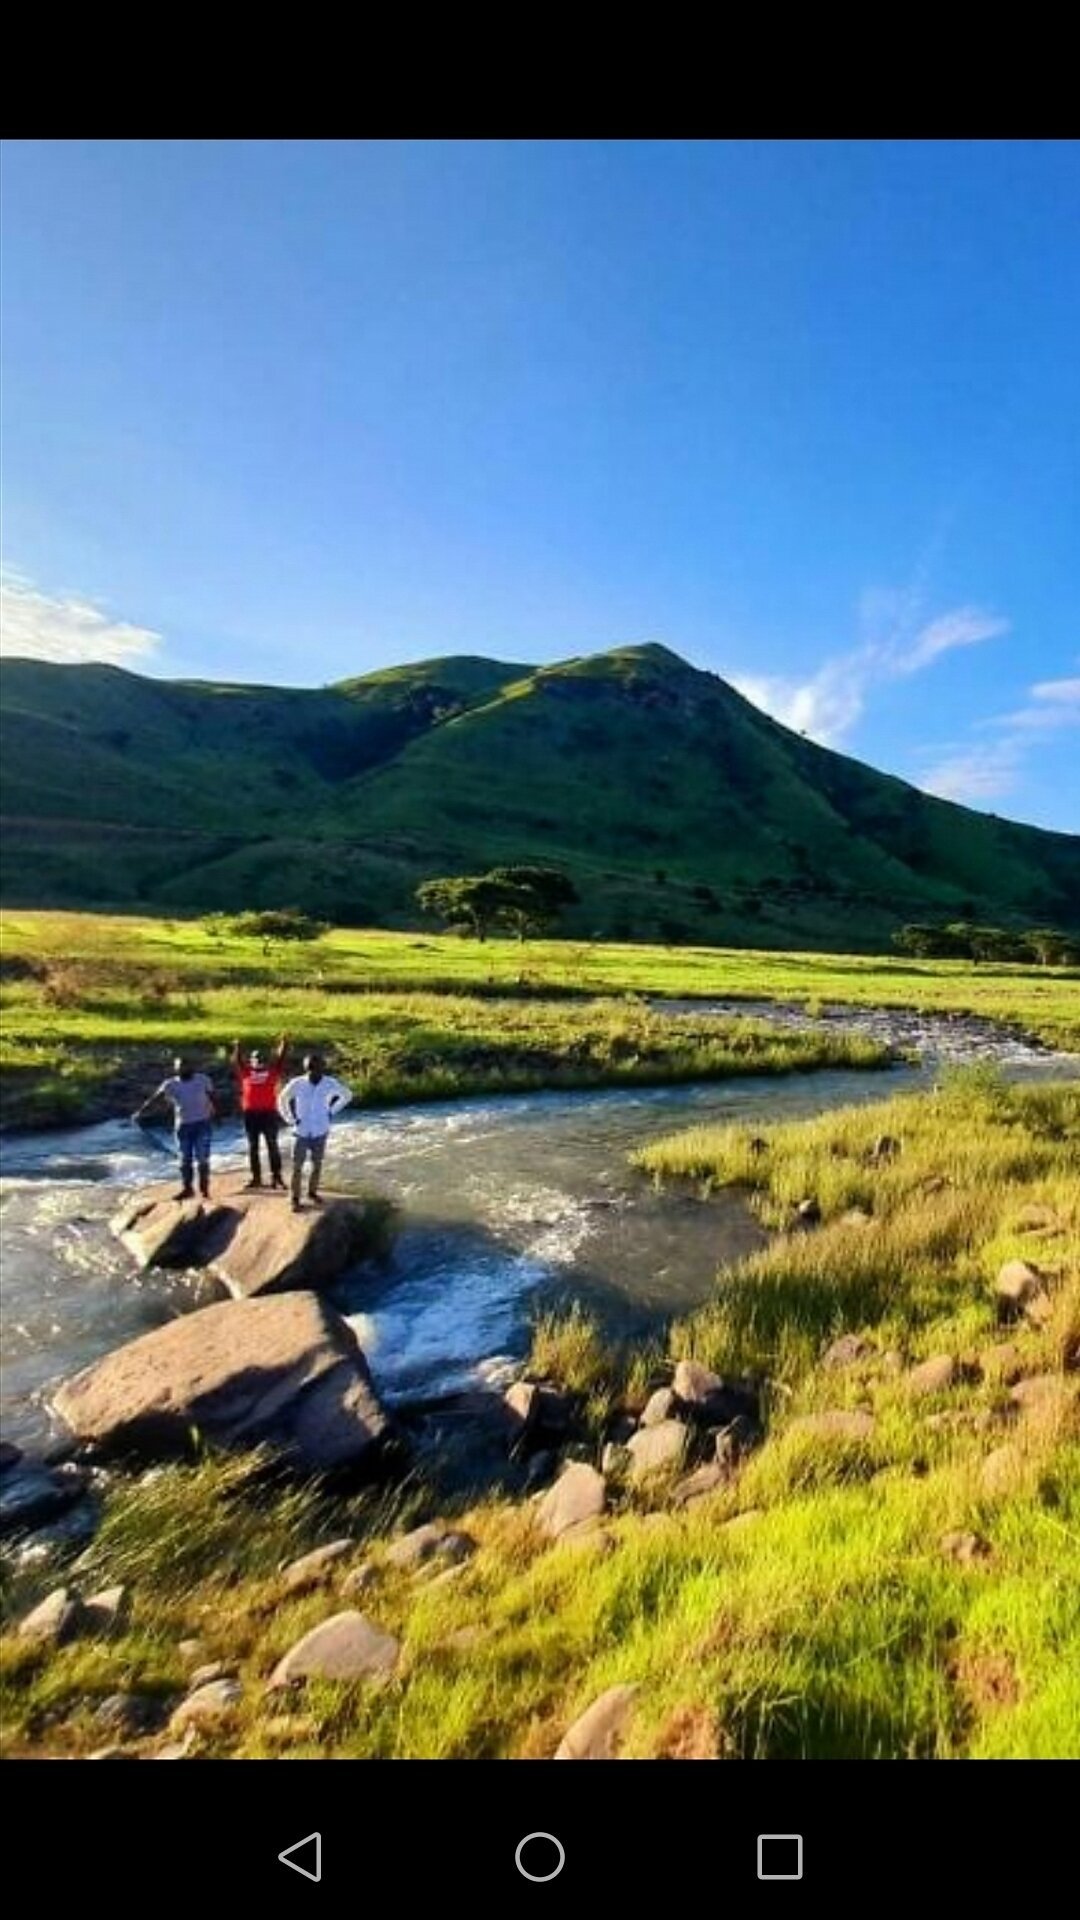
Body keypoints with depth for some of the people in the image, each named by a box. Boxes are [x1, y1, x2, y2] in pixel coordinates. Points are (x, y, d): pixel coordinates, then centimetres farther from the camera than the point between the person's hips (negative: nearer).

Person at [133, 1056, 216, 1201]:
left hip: (202, 1124, -2)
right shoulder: (170, 1084, -1)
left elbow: (212, 1098, 5)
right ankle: (187, 1189, 18)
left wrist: (214, 1113, -2)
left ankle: (204, 1189, 8)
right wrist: (140, 1111, -18)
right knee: (185, 1159, 8)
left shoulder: (203, 1080, -1)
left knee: (202, 1158, -1)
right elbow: (153, 1098, -7)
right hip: (183, 1125, 2)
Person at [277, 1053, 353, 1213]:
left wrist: (332, 1111, 4)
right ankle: (295, 1199, 10)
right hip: (301, 1132, -2)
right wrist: (290, 1119, 0)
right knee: (297, 1167, 0)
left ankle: (312, 1193, 31)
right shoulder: (297, 1083, -15)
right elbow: (283, 1100, 2)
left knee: (317, 1165, 13)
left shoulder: (330, 1083, -11)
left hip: (320, 1132, 2)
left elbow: (347, 1094, 7)